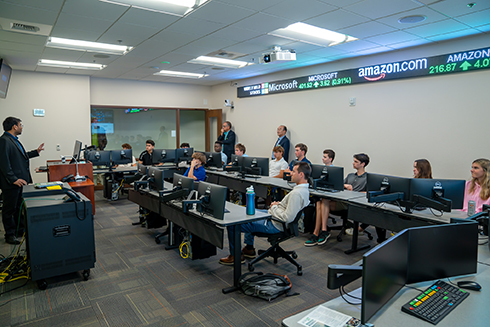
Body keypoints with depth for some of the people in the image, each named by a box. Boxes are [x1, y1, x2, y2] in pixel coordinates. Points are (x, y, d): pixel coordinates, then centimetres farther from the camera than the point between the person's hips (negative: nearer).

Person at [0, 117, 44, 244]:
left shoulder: (14, 140, 15)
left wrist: (36, 151, 28)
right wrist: (13, 179, -24)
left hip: (20, 181, 10)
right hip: (11, 184, -10)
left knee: (19, 207, 17)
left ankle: (20, 230, 28)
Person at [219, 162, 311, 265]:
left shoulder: (296, 193, -29)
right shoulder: (304, 189, 3)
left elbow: (287, 218, -33)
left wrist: (274, 208, -16)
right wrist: (279, 204, 3)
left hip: (275, 225, -11)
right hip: (274, 218, 11)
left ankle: (235, 256, 13)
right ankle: (249, 248, 35)